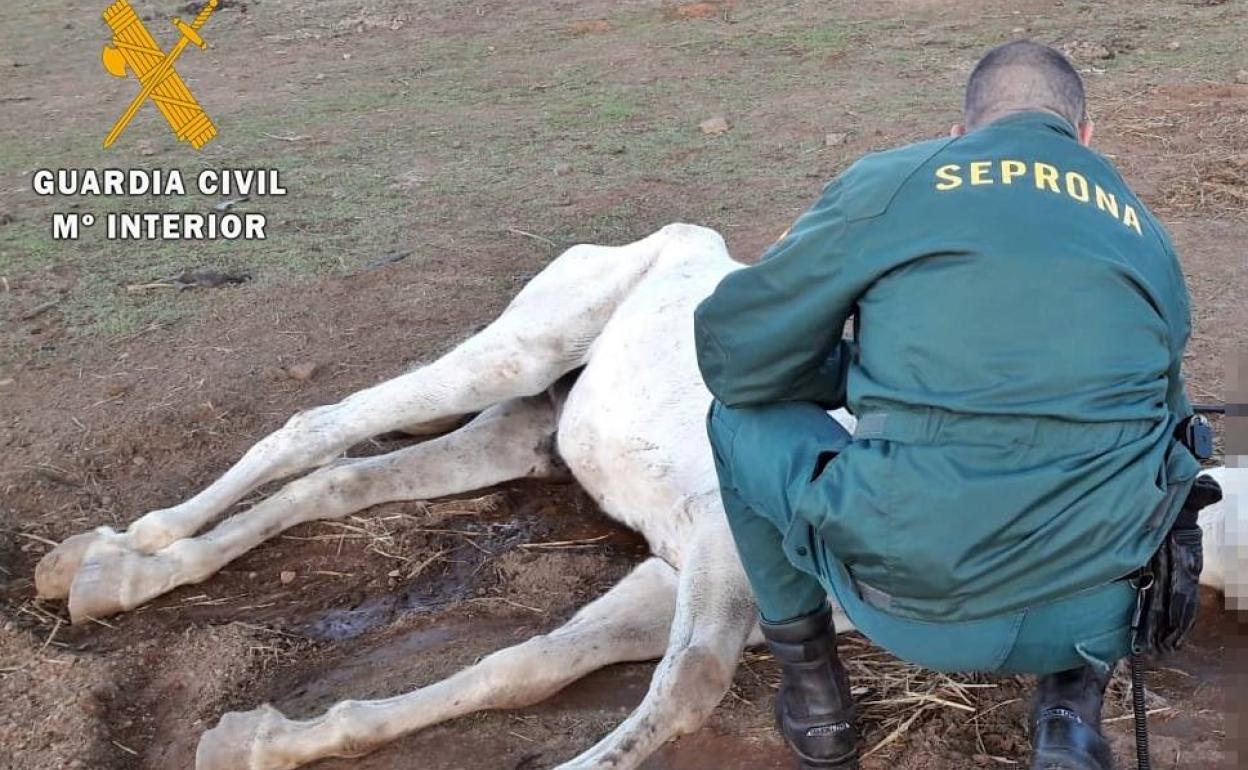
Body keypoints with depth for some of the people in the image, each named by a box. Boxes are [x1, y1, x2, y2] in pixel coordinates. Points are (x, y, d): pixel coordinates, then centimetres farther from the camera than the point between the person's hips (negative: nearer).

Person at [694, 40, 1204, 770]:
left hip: (910, 601, -3)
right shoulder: (1144, 230, 18)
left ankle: (812, 684, 26)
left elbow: (732, 353, 8)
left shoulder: (888, 181, 7)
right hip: (1092, 610, 3)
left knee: (741, 414, 23)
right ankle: (1073, 704, 20)